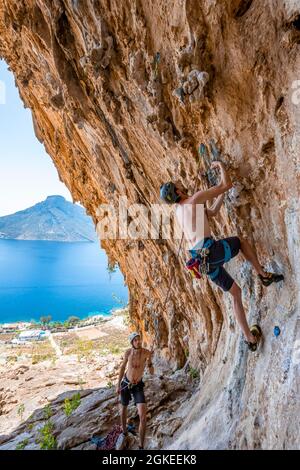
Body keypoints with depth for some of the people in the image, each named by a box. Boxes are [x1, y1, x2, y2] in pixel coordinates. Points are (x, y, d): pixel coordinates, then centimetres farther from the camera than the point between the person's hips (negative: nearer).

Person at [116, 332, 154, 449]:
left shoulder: (146, 353, -24)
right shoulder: (128, 352, -19)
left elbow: (152, 373, -22)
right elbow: (123, 367, -1)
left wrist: (149, 361, -43)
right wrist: (118, 385, 3)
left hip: (138, 386, -1)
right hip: (125, 383, 2)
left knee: (143, 416, -15)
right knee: (123, 410, 22)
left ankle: (141, 446, 4)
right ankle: (124, 433, 52)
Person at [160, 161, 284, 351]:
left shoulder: (179, 211, 24)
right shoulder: (196, 198, 0)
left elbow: (212, 212, 33)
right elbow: (227, 184, 3)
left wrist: (222, 194, 33)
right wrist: (221, 165, 21)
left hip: (202, 261, 7)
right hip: (212, 249, -7)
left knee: (236, 293, 18)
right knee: (241, 241, 24)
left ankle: (251, 339, 24)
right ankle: (263, 274, 23)